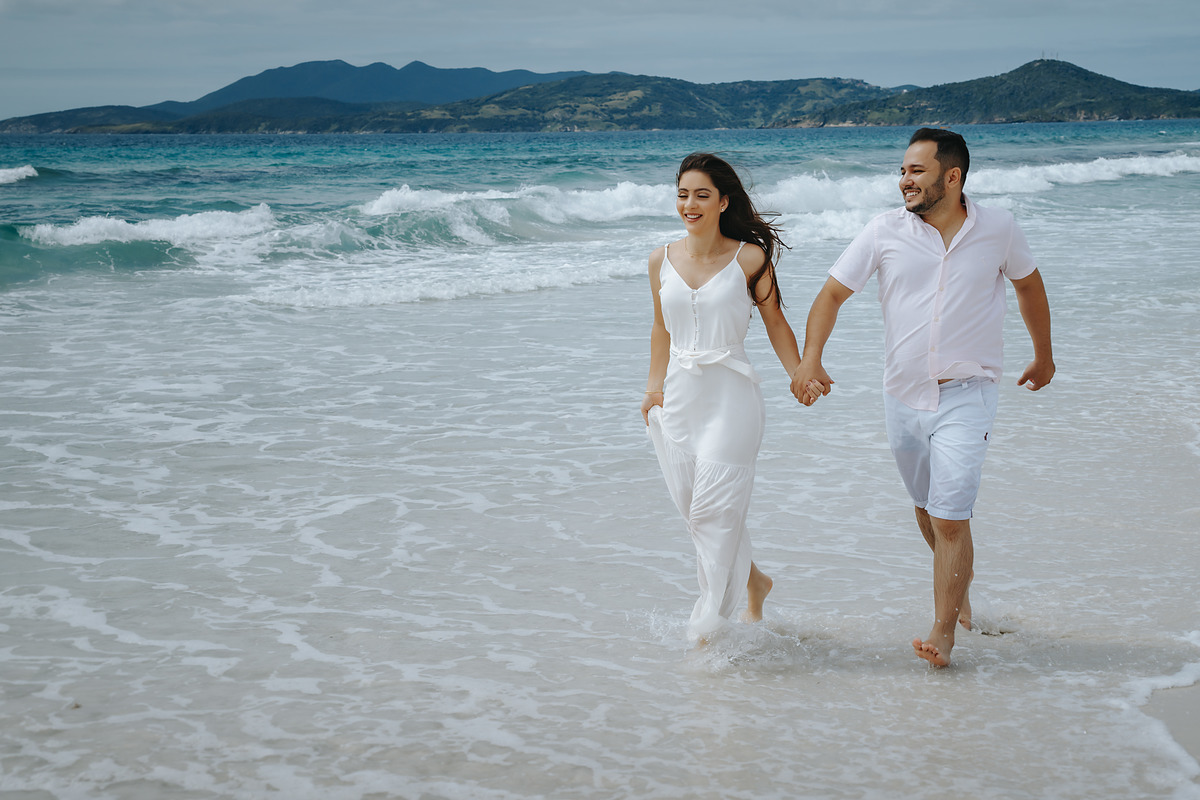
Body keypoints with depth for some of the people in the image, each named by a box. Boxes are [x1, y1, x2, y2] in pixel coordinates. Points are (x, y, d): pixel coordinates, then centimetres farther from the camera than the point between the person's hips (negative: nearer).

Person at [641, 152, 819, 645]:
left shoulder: (749, 259, -6)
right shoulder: (662, 261, 6)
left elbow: (774, 322, 4)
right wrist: (654, 386, 11)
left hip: (730, 396, -5)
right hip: (679, 397, 5)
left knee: (714, 511, -10)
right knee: (692, 509, 9)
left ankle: (706, 630, -4)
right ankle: (752, 581, 33)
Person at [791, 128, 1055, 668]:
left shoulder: (997, 230, -4)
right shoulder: (885, 232, -4)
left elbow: (1028, 285, 15)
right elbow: (831, 294, -2)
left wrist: (1043, 356, 24)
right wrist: (810, 358, -17)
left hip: (966, 396, -3)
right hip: (903, 396, 3)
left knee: (950, 518, -11)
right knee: (927, 509, 19)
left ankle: (944, 632, 0)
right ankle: (960, 582, 45)